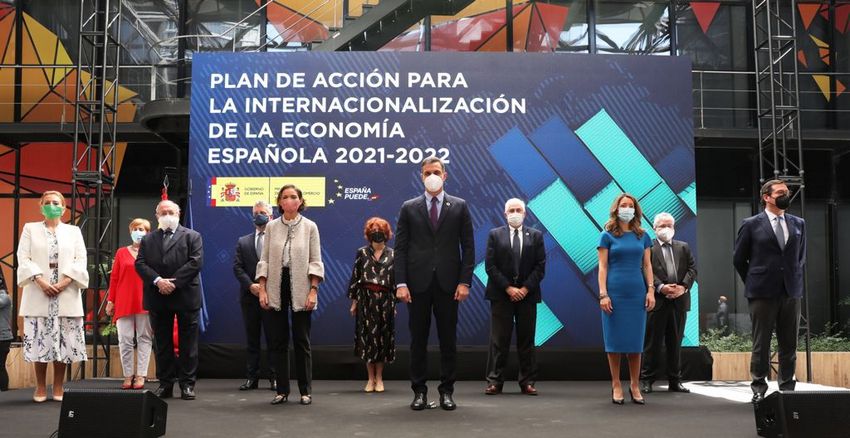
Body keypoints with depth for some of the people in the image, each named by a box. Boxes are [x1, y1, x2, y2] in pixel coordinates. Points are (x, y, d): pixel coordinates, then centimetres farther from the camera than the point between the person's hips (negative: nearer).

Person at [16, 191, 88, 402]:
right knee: (39, 341, -2)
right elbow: (23, 258, 1)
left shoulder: (73, 231, 14)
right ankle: (40, 388, 7)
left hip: (67, 295, 1)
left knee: (63, 341, -1)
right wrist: (41, 281, -13)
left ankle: (58, 387, 7)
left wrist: (64, 282, -11)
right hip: (38, 295, 0)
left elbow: (81, 260, 4)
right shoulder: (30, 229, 13)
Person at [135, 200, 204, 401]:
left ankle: (187, 384, 6)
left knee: (187, 344, 1)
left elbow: (196, 262, -7)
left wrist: (174, 282, -14)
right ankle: (165, 384, 13)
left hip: (185, 296, -3)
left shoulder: (192, 236, 4)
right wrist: (157, 281, -14)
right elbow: (140, 264, 3)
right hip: (157, 298, 3)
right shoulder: (148, 240, 14)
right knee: (162, 344, 7)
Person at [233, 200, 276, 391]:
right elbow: (237, 267, 4)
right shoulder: (243, 242, 12)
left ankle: (274, 378, 7)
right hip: (250, 297, 3)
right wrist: (250, 285, -11)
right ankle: (251, 377, 12)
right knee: (252, 340, 8)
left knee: (273, 339, 1)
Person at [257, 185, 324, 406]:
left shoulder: (310, 227, 1)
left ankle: (306, 391, 10)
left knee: (302, 341, 3)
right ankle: (282, 390, 12)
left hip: (300, 288, -2)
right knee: (278, 341, 4)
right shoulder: (271, 227, 6)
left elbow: (315, 261, -1)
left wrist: (313, 291, -9)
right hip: (277, 288, 2)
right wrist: (262, 290, -3)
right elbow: (264, 260, 6)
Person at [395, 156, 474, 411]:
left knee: (448, 340, 5)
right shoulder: (409, 208, 6)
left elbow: (468, 247, 4)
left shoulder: (459, 207, 6)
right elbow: (401, 248, 3)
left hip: (448, 283, 0)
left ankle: (447, 392, 13)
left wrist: (465, 282, -5)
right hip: (418, 283, 0)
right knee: (418, 340, 5)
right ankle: (419, 391, 13)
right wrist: (401, 283, -6)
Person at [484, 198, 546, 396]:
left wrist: (525, 288, -9)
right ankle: (495, 381, 2)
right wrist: (508, 288, -10)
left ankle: (527, 382, 9)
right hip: (501, 294, -1)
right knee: (499, 340, -1)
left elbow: (540, 266, 2)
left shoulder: (536, 235, 8)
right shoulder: (495, 235, 5)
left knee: (526, 340, 4)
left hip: (527, 294, 1)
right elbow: (490, 266, -2)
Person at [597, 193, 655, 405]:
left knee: (635, 339, 5)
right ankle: (616, 385, 8)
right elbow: (603, 267, -2)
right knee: (615, 339, 0)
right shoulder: (607, 236, 1)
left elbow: (647, 265, 11)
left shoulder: (642, 236, 11)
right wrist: (603, 294, -11)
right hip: (615, 292, -3)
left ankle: (635, 386, 12)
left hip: (637, 292, 3)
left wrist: (651, 290, 1)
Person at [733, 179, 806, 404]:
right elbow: (739, 259, 6)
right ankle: (759, 389, 7)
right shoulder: (751, 225, 0)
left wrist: (795, 280, 14)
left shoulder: (798, 224, 11)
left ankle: (787, 388, 14)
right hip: (763, 293, -3)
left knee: (789, 344, 6)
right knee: (761, 344, 1)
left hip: (791, 292, 4)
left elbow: (801, 257, 20)